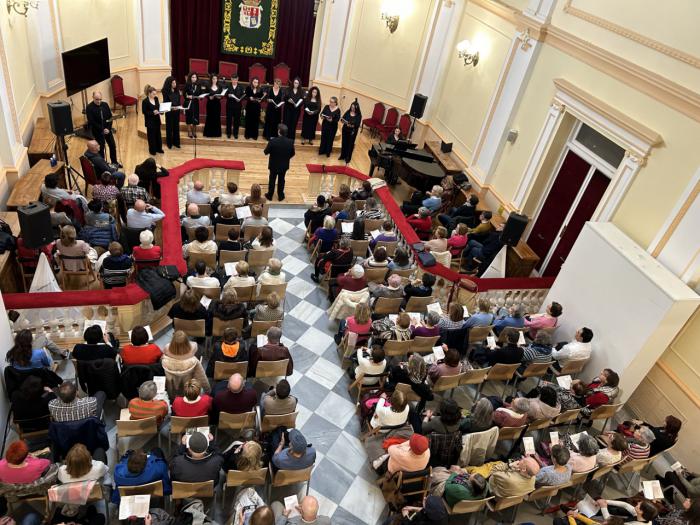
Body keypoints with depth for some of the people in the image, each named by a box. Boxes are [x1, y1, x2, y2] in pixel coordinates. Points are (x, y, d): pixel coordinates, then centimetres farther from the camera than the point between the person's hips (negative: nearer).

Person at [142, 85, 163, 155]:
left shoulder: (156, 98, 2)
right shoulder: (145, 101, -15)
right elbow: (144, 111, -14)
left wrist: (160, 110, -8)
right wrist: (153, 112, -24)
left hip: (157, 119, 6)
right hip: (150, 121, -6)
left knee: (158, 134, 15)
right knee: (151, 135, 4)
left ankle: (159, 148, 29)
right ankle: (152, 150, 17)